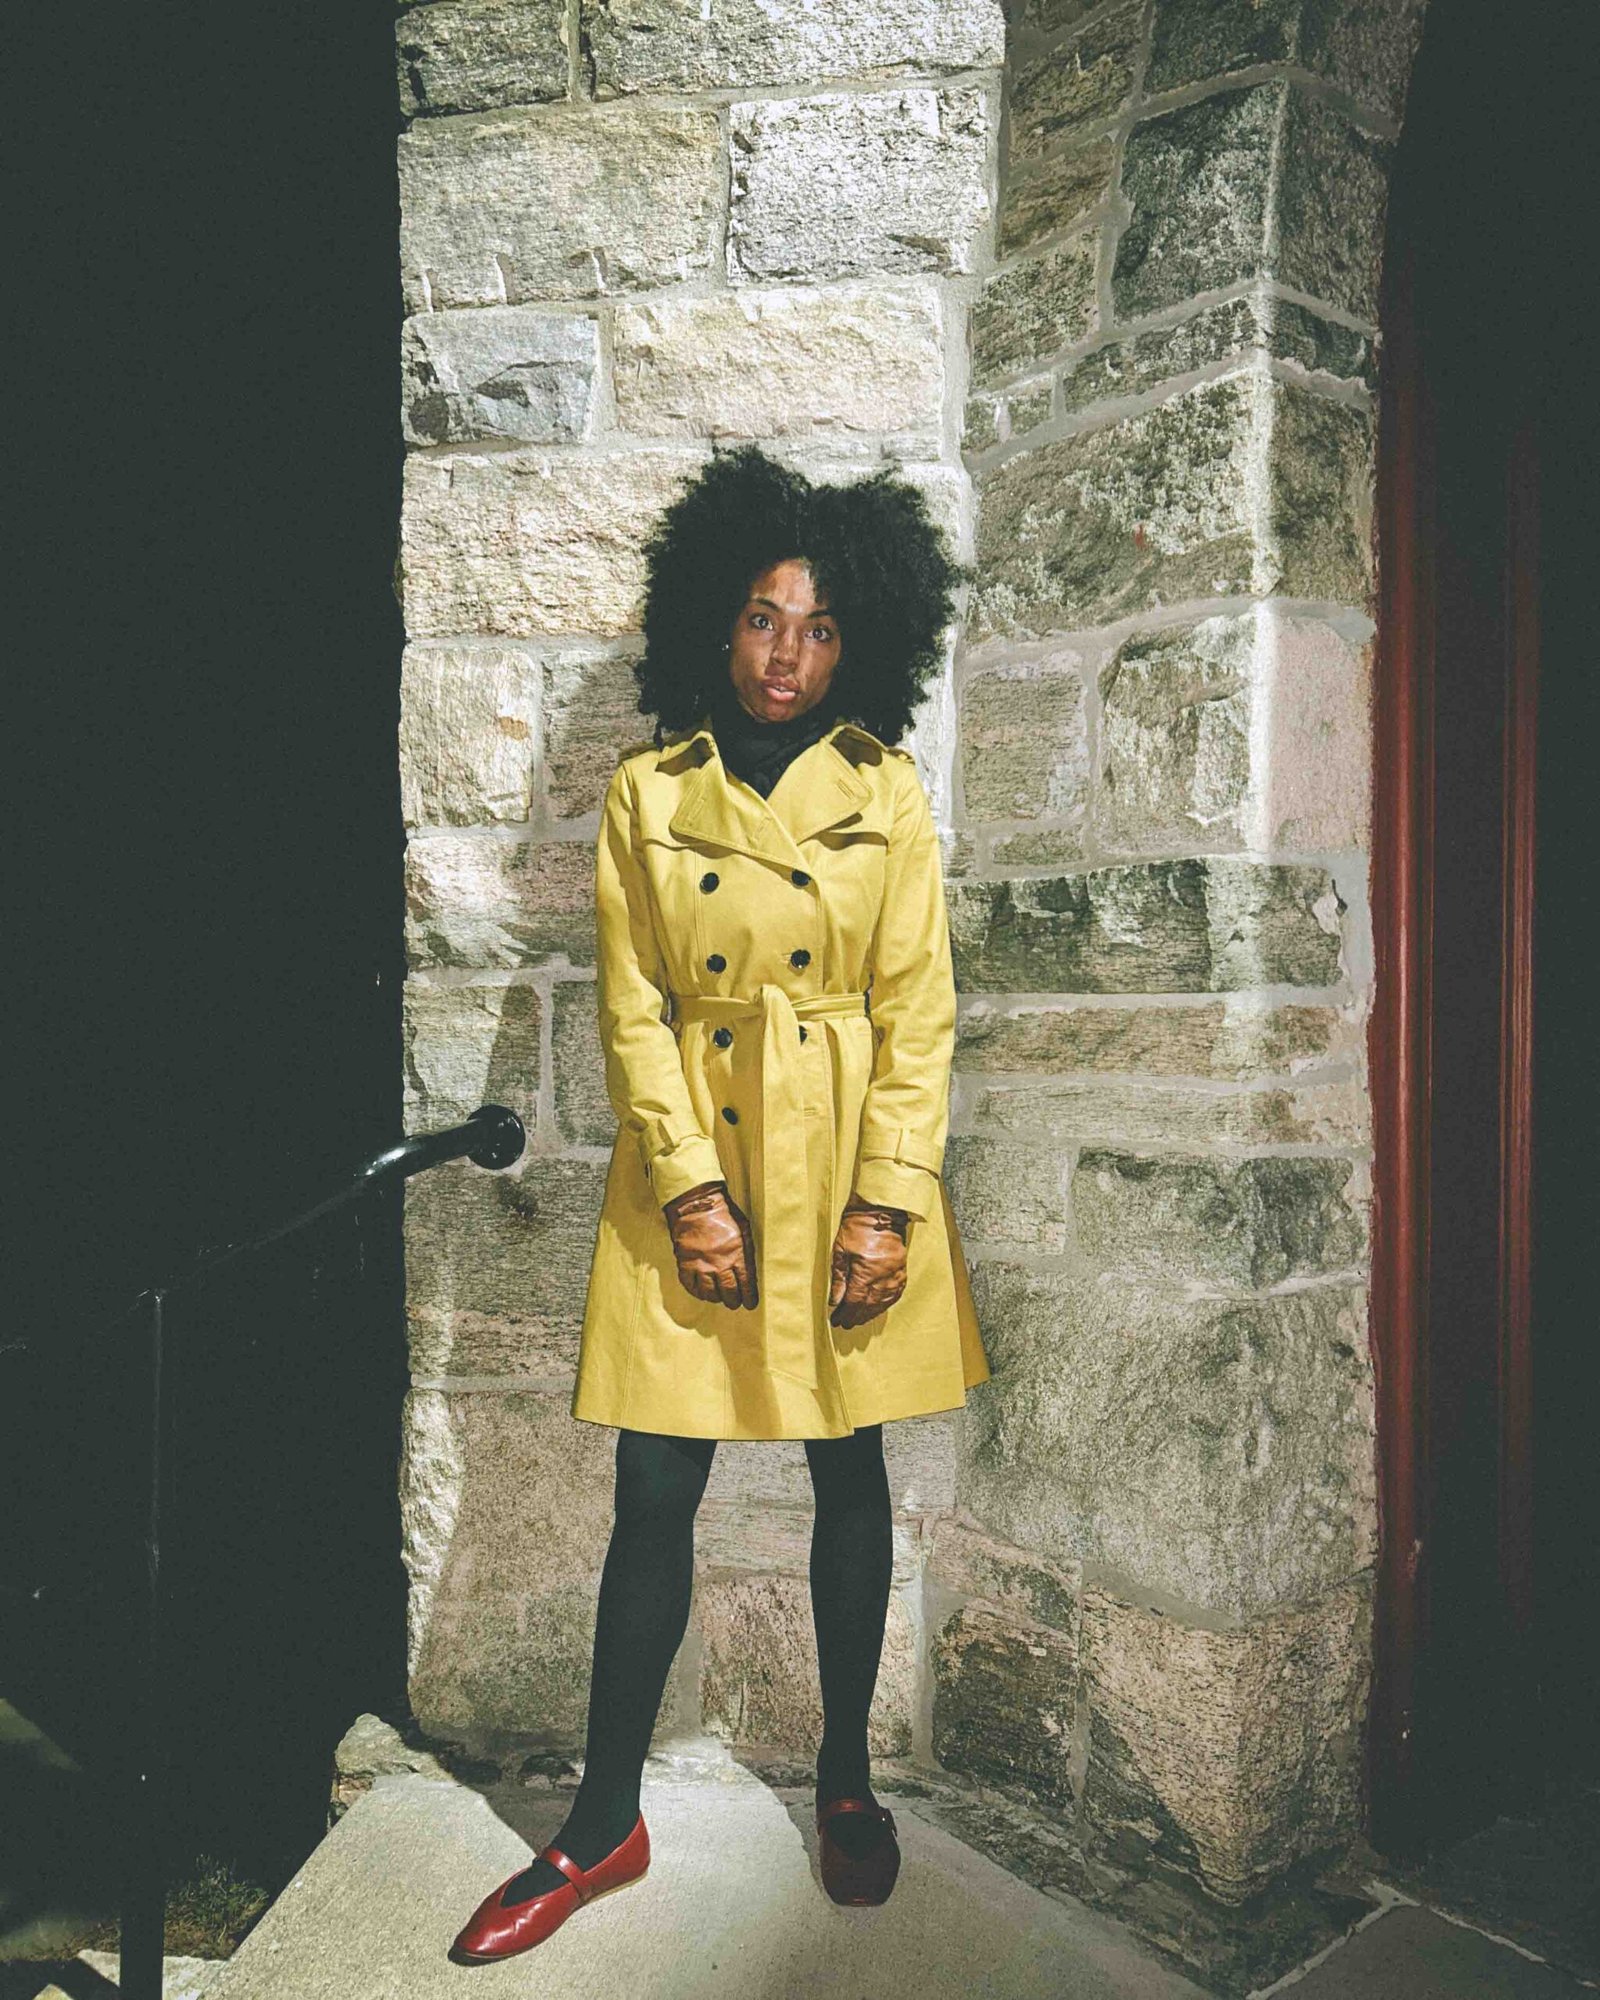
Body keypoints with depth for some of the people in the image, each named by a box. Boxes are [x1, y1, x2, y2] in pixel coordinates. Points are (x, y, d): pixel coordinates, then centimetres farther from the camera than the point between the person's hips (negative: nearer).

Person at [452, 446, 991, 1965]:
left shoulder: (887, 793, 1)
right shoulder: (645, 795, 2)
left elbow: (918, 1011, -2)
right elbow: (632, 1010, -1)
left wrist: (889, 1202, -10)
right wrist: (692, 1187, -10)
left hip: (850, 1166, 0)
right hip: (690, 1167, 0)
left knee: (850, 1475, 11)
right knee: (654, 1494, 4)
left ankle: (846, 1779, 33)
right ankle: (604, 1826, 22)